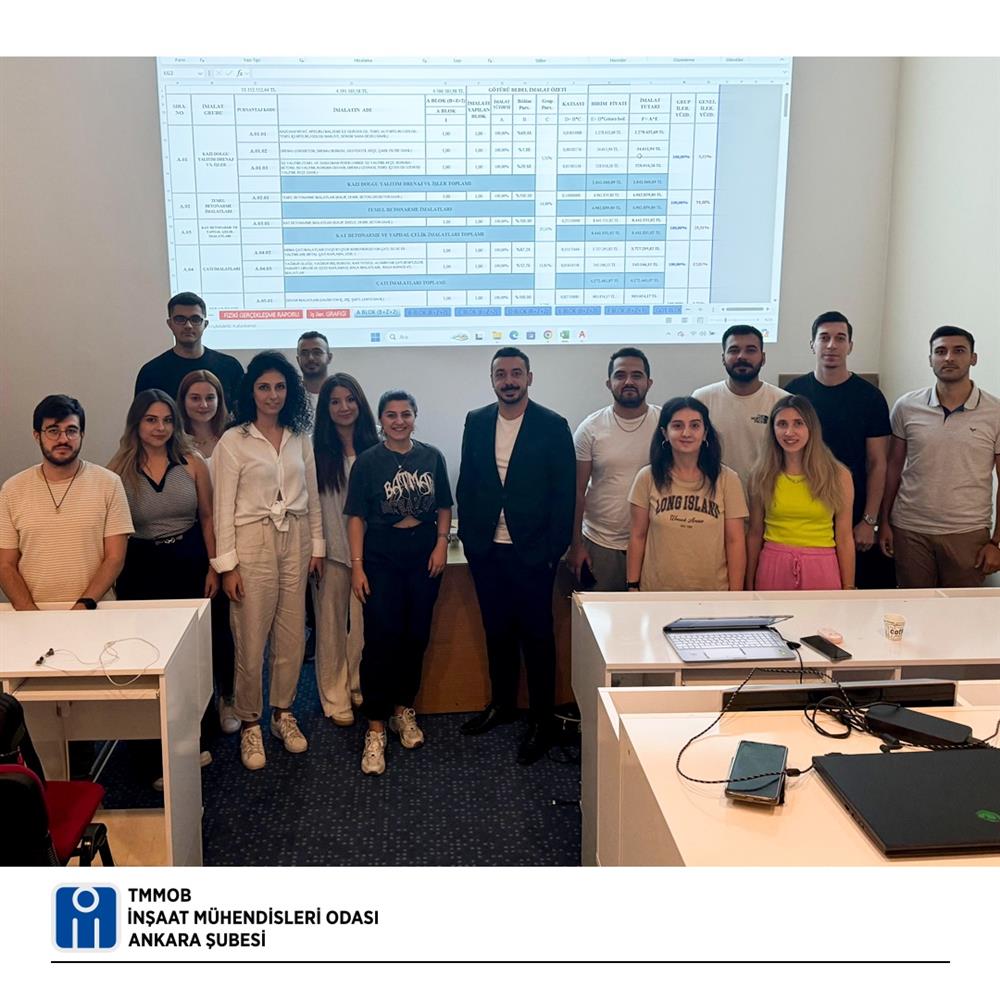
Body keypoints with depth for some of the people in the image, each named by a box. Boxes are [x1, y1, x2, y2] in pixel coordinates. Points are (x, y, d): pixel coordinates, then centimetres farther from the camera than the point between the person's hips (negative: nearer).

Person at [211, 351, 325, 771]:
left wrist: (317, 546, 10)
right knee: (251, 642, -1)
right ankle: (250, 725, 14)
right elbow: (223, 507, -6)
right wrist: (227, 565, -10)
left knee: (292, 637, 9)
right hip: (252, 543, -4)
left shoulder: (300, 438, 8)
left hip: (295, 542, 4)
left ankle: (283, 714, 26)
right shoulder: (233, 441, -5)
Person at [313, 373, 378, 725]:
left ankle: (359, 687, 28)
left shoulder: (373, 448, 4)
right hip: (332, 550, -2)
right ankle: (335, 698, 17)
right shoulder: (317, 451, -4)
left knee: (364, 624, 10)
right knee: (331, 626, 6)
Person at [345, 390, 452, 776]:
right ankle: (375, 729, 2)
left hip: (425, 559, 3)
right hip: (382, 560, -3)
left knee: (416, 638, 9)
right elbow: (357, 516, -3)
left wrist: (441, 543, -2)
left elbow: (444, 506, 12)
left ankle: (403, 709, 29)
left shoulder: (432, 457, 4)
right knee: (381, 641, -6)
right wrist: (357, 565, -8)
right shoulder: (368, 462, -3)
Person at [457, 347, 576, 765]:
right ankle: (501, 703, 32)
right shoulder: (476, 422, 5)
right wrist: (467, 535, 5)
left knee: (537, 636, 4)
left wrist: (554, 550, -10)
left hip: (531, 551, -4)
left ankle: (541, 721, 15)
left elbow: (565, 493, -7)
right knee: (496, 630, 16)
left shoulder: (553, 426, -7)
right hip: (485, 549, 4)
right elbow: (466, 482, 10)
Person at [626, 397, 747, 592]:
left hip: (713, 589, 0)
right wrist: (633, 585, 0)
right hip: (657, 588, 0)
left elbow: (735, 541, -3)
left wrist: (735, 595, -5)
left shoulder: (727, 479, -5)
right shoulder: (647, 478, -4)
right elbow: (638, 536, 1)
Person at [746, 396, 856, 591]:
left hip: (820, 571, -1)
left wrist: (848, 590, 0)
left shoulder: (838, 476, -2)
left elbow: (845, 539, 1)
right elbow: (754, 534, 6)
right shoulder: (761, 475, 1)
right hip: (773, 569, 1)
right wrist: (749, 586, 6)